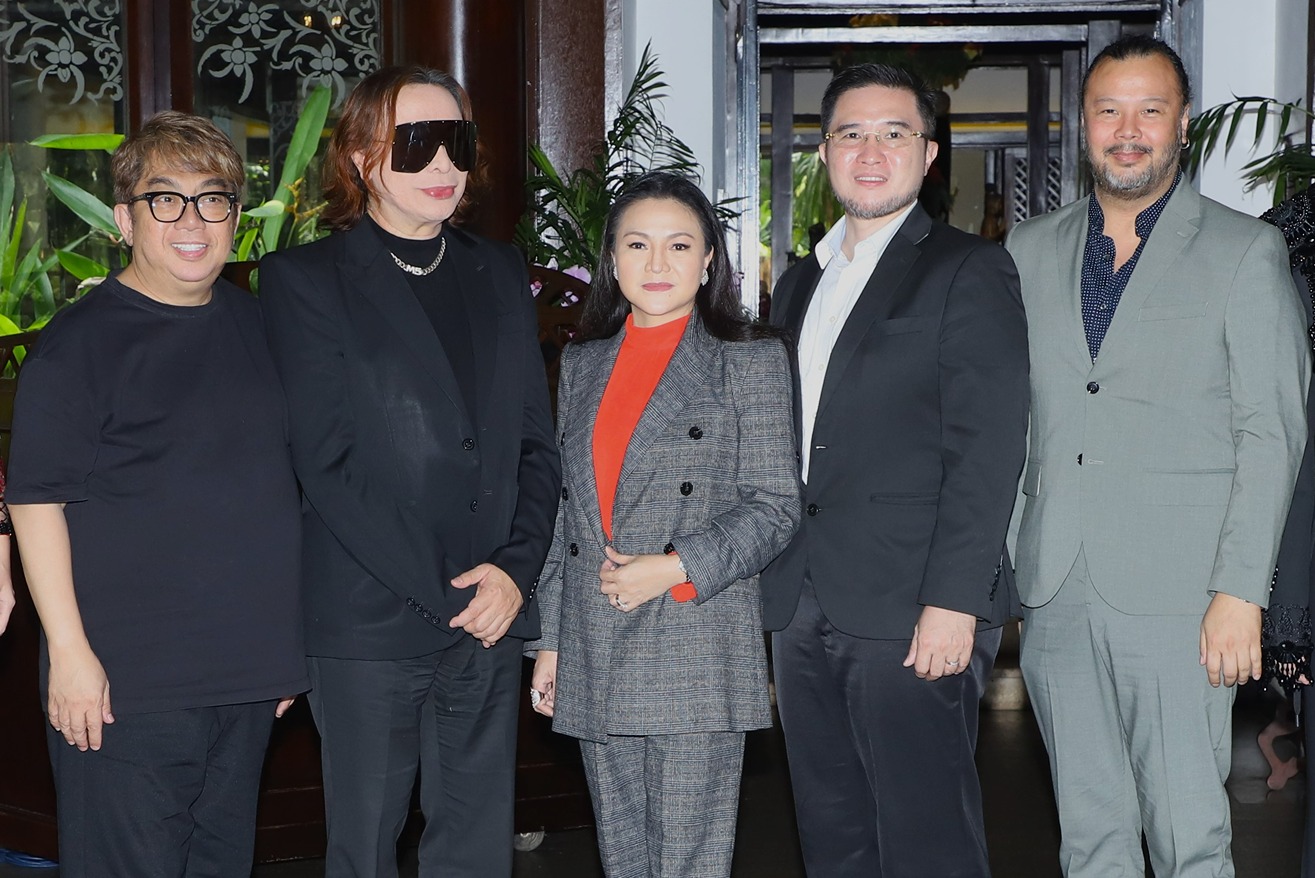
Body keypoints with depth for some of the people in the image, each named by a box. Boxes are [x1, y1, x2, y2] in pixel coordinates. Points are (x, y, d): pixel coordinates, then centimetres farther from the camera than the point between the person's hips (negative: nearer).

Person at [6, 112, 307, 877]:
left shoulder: (259, 325, 10)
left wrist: (287, 643, 18)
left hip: (249, 672, 6)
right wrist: (70, 651, -15)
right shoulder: (80, 342, -8)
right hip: (125, 684, -6)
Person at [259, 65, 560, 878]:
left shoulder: (501, 275, 14)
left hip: (493, 621, 4)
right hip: (372, 627, -4)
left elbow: (537, 443, 11)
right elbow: (328, 465, -9)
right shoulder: (305, 279, -1)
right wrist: (444, 594, -13)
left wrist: (516, 570, -5)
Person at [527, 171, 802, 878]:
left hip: (698, 654, -4)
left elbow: (774, 505, -5)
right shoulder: (582, 363, 14)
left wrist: (676, 567, -16)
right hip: (595, 654, 5)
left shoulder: (750, 359, 0)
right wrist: (548, 638, 12)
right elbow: (565, 507, 16)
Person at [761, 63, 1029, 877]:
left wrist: (954, 601, -19)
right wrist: (771, 584, 12)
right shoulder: (801, 283, 19)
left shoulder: (969, 271, -3)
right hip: (802, 611, 7)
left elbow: (986, 450, -12)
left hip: (913, 615, -7)